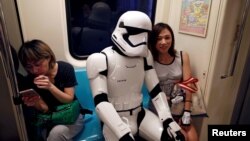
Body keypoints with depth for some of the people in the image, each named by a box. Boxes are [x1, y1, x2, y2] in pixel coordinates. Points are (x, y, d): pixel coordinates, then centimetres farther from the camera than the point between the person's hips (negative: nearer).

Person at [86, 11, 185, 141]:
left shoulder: (144, 56, 1)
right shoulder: (101, 59, -15)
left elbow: (156, 90, 1)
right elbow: (101, 102, -21)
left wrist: (167, 119, -8)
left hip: (140, 114, 5)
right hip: (115, 120, -4)